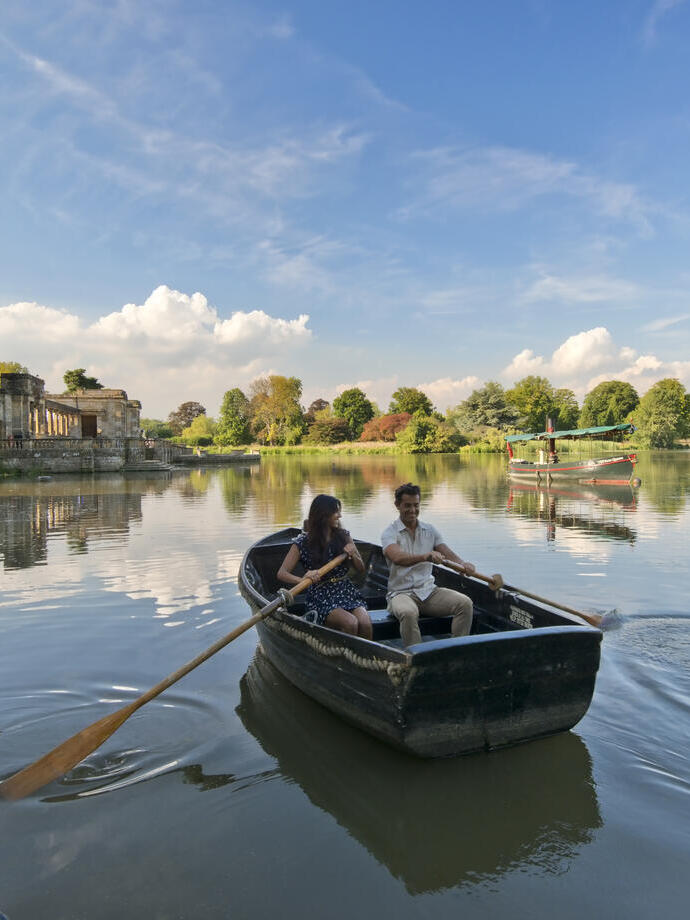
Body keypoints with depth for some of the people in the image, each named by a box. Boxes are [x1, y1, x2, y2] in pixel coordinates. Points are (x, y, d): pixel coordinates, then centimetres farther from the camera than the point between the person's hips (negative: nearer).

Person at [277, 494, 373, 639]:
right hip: (320, 597, -3)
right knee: (350, 623, -31)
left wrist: (353, 555, -7)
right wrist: (303, 580, -28)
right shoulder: (303, 543, -3)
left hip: (346, 591, 3)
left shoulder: (344, 536, 8)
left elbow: (361, 569, 14)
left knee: (365, 624, -27)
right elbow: (282, 573, -9)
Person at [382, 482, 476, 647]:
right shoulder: (390, 533, -5)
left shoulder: (430, 530, 11)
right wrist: (426, 556, -44)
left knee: (465, 603, -16)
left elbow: (447, 553, -1)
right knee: (408, 613, -37)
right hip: (401, 593, -5)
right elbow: (397, 557, -26)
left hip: (429, 591, 5)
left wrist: (463, 564, -25)